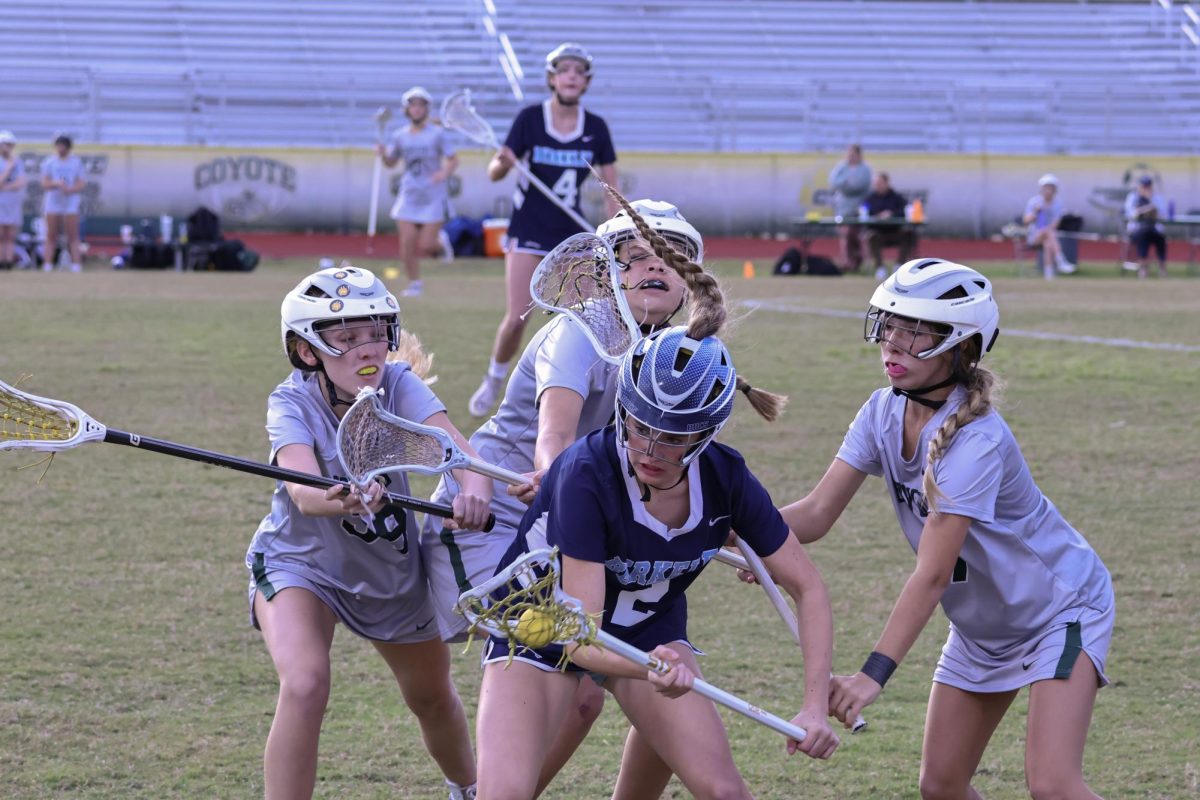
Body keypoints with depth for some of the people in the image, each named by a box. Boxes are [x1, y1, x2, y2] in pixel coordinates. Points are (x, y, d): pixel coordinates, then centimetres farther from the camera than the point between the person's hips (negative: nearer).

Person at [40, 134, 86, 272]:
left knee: (73, 236, -6)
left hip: (70, 203, 0)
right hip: (53, 203, 0)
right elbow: (44, 183, 0)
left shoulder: (76, 162, 8)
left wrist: (70, 189, -18)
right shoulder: (49, 162, 7)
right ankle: (47, 265, 1)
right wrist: (57, 184, -19)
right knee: (51, 236, 1)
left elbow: (81, 184, 2)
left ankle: (76, 265, -8)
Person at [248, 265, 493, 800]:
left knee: (432, 698, 19)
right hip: (301, 562, -3)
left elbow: (456, 446, -36)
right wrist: (339, 501, -68)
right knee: (305, 686, -30)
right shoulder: (292, 404, -25)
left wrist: (474, 489, -59)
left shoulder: (398, 385, -20)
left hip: (393, 570, 3)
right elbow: (304, 492, -44)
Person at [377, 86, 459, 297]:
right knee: (407, 244, -6)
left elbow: (453, 160, -5)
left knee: (426, 246, -8)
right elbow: (391, 162, 17)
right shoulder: (401, 137, 5)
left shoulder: (437, 134, -5)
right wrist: (383, 154, -5)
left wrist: (445, 172, -26)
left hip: (433, 198, -3)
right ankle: (414, 284, 12)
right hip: (408, 196, 3)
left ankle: (441, 242, 29)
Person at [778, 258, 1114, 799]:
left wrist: (873, 674, -44)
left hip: (1060, 608, -8)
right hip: (980, 625, 8)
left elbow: (932, 575, -37)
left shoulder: (975, 440, -32)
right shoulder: (884, 413, -10)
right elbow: (817, 513, -13)